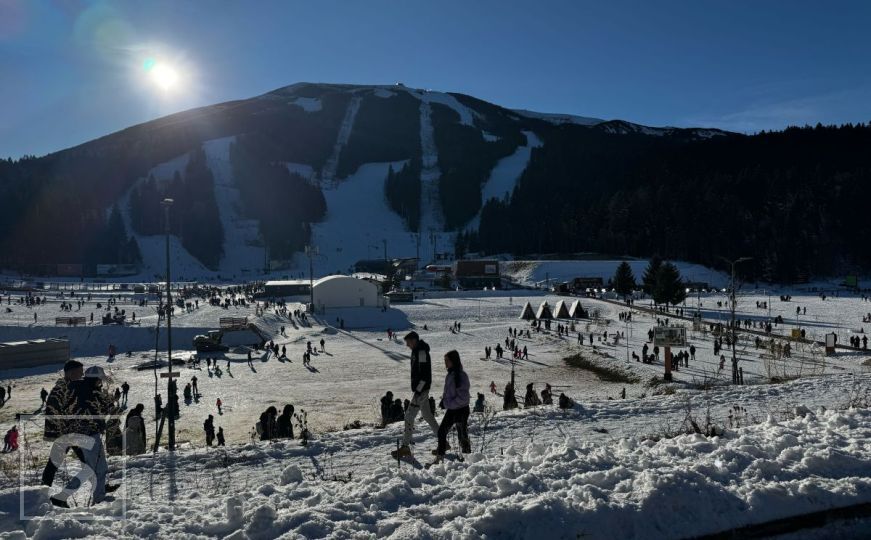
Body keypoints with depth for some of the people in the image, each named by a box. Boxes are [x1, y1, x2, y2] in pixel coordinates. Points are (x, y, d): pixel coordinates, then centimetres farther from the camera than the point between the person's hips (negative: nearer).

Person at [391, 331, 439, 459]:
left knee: (409, 416, -8)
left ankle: (405, 447, -4)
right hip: (419, 388, 10)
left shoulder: (421, 352, -18)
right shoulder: (417, 351, 14)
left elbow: (424, 373, -23)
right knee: (427, 415, 15)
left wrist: (418, 390, -23)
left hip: (421, 389, -10)